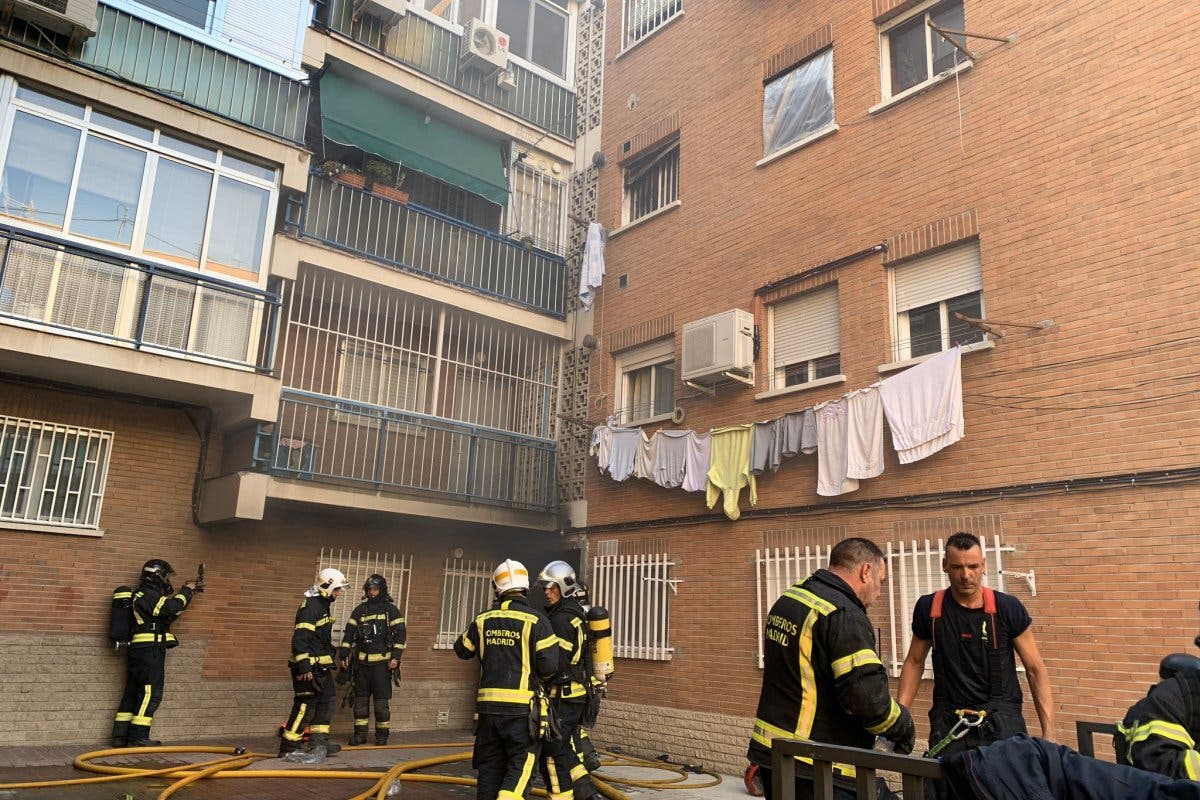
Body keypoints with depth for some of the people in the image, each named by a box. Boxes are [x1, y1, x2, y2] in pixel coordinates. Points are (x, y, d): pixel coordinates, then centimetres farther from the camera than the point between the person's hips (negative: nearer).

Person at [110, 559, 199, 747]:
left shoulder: (146, 595, 21)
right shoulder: (149, 595, -12)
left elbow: (168, 616, 23)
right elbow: (170, 608, -26)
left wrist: (186, 596, 17)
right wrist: (186, 591, -12)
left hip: (139, 652, 10)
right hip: (150, 651, -10)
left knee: (133, 692, 12)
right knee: (151, 694, -7)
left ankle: (120, 736, 15)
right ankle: (138, 737, -7)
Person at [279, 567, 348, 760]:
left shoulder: (323, 605, 15)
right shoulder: (309, 606, -17)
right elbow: (300, 639, -24)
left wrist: (331, 652, 28)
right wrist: (304, 667, -26)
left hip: (321, 666, 11)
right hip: (308, 667, -10)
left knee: (327, 701, 14)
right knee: (305, 707, -7)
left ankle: (318, 742, 22)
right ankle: (288, 748, 1)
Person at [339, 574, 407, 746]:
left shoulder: (391, 609, 1)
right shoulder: (359, 610, 11)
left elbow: (400, 634, -3)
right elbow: (349, 633, 12)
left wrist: (396, 657, -11)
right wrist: (343, 655, 4)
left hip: (382, 662, -3)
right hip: (361, 662, 4)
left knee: (381, 700, 0)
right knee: (360, 699, 7)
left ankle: (382, 735, 9)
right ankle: (360, 734, 17)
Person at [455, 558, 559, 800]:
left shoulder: (482, 620, 5)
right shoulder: (535, 621, -9)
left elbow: (462, 650, 20)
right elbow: (549, 665, -13)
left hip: (488, 705, 4)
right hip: (521, 707, -4)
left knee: (490, 764, 14)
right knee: (521, 762, 3)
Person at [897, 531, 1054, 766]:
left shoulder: (1007, 608, -4)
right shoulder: (929, 609, 1)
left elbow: (1036, 669, 2)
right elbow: (914, 662, 13)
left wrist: (1048, 732, -5)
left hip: (1001, 720, -1)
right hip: (948, 721, 1)